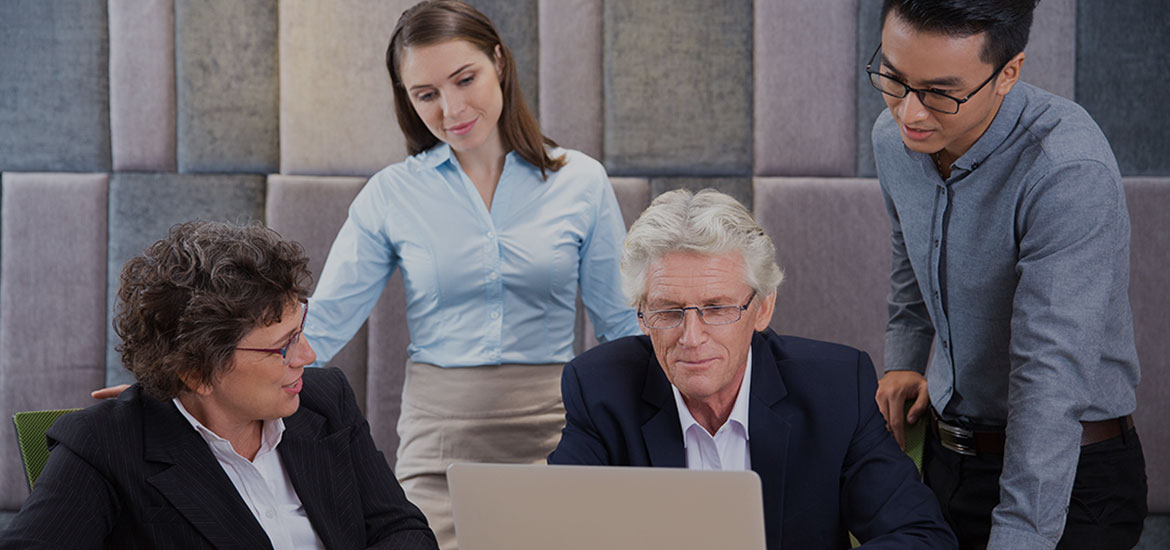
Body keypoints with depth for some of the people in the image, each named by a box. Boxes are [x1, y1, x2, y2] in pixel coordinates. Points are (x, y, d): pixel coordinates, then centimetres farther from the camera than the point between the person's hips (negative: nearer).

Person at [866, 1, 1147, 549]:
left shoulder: (1071, 172, -29)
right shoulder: (894, 137, -4)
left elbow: (1052, 380, -33)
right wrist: (903, 361, 7)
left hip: (1071, 477, -7)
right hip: (945, 454, 7)